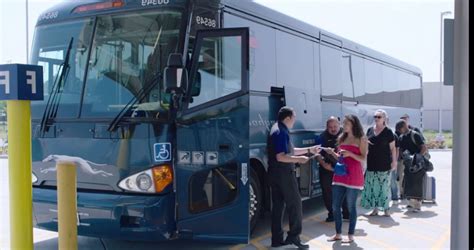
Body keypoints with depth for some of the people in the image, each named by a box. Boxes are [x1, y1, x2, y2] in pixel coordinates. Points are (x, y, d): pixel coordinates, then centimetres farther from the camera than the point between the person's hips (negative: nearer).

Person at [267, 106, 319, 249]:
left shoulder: (278, 130, 16)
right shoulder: (281, 132, -17)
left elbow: (289, 151, 23)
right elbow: (281, 157, -23)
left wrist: (308, 150, 21)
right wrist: (299, 159, -15)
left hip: (275, 173, 10)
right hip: (284, 173, -10)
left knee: (278, 205, 10)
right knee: (294, 203, -1)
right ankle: (294, 236, 1)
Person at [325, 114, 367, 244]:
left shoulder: (361, 139, -3)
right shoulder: (341, 138, 13)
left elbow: (363, 158, -7)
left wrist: (349, 153, -20)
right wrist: (332, 153, -1)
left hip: (353, 176, -6)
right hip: (340, 174, 6)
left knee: (351, 206, 0)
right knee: (335, 206, 5)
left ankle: (351, 235, 10)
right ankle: (338, 234, 16)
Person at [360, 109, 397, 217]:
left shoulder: (388, 132, -2)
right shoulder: (370, 130, 9)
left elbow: (392, 148, -2)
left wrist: (394, 161, -8)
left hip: (384, 164, -4)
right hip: (371, 164, 4)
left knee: (384, 187, 0)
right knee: (372, 187, 5)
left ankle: (386, 209, 10)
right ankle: (375, 208, 15)